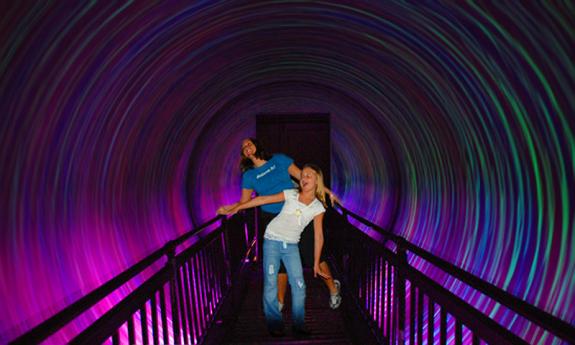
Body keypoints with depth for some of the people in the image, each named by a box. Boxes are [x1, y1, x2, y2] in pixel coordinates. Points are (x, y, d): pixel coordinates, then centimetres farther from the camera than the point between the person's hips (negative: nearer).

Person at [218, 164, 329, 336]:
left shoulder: (318, 208, -4)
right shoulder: (291, 194, -7)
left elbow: (318, 236, -1)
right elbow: (262, 200, -7)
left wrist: (316, 264, 0)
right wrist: (234, 208, -8)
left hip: (291, 245, 1)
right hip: (272, 240, -1)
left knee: (299, 285, -1)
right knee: (270, 284, 0)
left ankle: (299, 324, 18)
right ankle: (274, 324, 15)